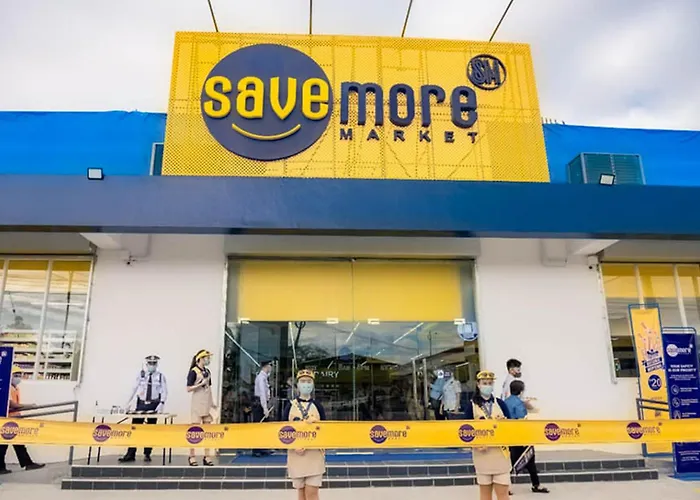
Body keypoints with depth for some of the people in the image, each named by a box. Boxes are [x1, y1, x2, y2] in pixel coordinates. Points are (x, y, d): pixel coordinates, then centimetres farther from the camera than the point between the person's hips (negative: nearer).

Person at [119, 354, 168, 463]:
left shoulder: (161, 376, -1)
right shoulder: (141, 374, 2)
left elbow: (164, 392, -5)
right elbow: (134, 388, -1)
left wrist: (161, 404, -19)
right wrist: (128, 402, -8)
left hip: (154, 405, -1)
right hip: (141, 403, 1)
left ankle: (147, 454, 16)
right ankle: (130, 454, 6)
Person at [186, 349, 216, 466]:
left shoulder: (207, 372, 12)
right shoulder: (193, 371, -8)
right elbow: (189, 389, -11)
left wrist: (212, 402, 13)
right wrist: (201, 384, -20)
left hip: (207, 404, 6)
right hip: (197, 404, -6)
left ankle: (206, 457, 12)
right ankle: (192, 456, 10)